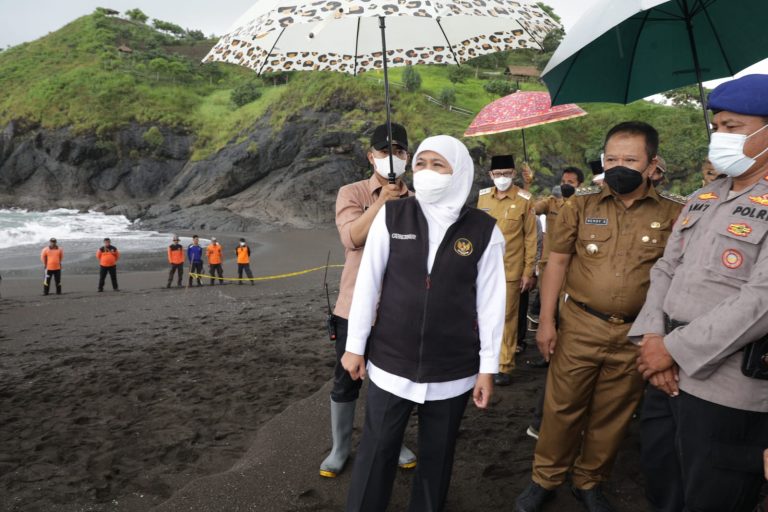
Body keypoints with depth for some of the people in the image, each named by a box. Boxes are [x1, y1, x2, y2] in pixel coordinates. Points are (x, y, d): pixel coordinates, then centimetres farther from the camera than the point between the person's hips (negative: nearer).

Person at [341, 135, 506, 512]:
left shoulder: (484, 231, -5)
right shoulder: (391, 216, -4)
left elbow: (490, 301, -2)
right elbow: (367, 284, -1)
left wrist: (487, 368, 0)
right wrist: (355, 345, 0)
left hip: (452, 371, 0)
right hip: (390, 364, 0)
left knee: (437, 455, 16)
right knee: (376, 452, 11)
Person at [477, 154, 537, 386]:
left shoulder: (525, 200, -5)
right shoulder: (483, 197, 7)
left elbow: (530, 238, -4)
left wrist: (529, 272, -6)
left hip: (510, 270, -4)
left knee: (507, 317, 4)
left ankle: (505, 366, 14)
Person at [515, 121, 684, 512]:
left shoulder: (673, 213, -1)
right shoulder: (581, 204, 0)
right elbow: (557, 261, 1)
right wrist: (546, 320, -3)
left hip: (636, 334, 1)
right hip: (579, 327, 0)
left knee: (612, 415, 14)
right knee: (562, 407, 8)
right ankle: (545, 480, 28)